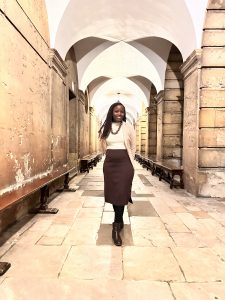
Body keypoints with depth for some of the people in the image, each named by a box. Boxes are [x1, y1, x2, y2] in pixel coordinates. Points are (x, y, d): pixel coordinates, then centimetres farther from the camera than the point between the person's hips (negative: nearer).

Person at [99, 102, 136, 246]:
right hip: (109, 163, 3)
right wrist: (112, 156, 13)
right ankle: (120, 221, 29)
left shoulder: (128, 127, 1)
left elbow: (133, 147, 7)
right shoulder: (105, 128, 7)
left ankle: (116, 227, 2)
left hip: (125, 163, -3)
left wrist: (127, 160, 9)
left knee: (121, 194, -5)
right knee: (113, 193, 9)